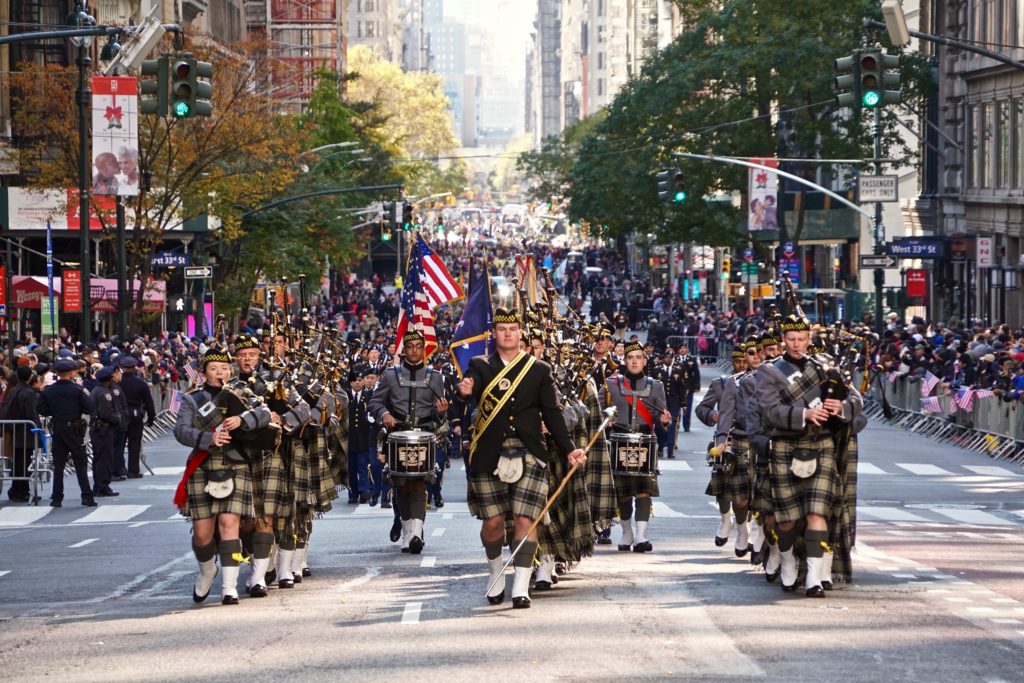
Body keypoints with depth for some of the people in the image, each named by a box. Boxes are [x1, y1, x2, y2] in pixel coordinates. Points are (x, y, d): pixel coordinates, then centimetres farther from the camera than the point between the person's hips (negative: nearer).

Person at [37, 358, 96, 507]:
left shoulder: (48, 391, -1)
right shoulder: (77, 389, -10)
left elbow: (40, 409, -2)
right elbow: (89, 408, -12)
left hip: (57, 429, 3)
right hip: (74, 429, -3)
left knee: (58, 464, 8)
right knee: (81, 464, 3)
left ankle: (56, 498, 7)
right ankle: (87, 496, -2)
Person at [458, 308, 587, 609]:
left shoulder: (539, 369, 8)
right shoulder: (480, 366, 7)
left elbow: (551, 413, 10)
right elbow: (469, 390, -13)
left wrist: (569, 449, 2)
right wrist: (464, 392, -38)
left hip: (528, 456, 0)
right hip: (489, 456, 0)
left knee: (525, 519, -9)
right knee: (492, 521, 3)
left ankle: (521, 588, -6)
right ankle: (496, 577, 27)